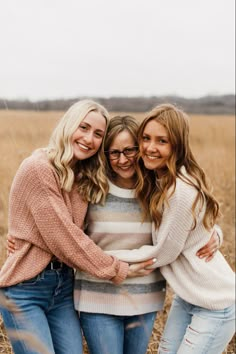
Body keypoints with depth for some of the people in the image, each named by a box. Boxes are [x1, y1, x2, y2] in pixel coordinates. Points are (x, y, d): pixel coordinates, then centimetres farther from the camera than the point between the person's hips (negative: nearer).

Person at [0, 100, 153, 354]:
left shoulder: (84, 178, 9)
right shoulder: (37, 168, -16)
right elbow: (62, 236, -18)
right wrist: (116, 271, -10)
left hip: (63, 285, 7)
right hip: (25, 288, -7)